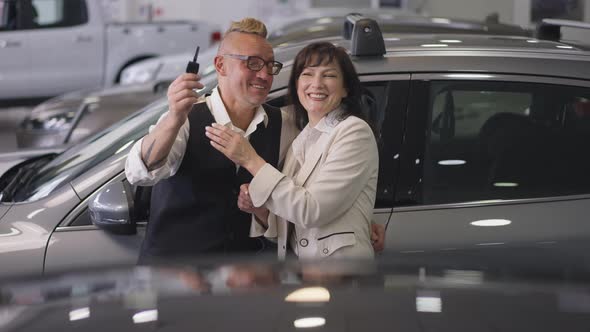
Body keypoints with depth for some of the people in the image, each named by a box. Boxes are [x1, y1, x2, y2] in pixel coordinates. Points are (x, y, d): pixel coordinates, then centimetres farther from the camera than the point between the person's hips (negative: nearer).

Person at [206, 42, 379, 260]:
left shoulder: (354, 132, -10)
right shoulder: (300, 141, 10)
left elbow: (312, 211, -20)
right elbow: (289, 229, 11)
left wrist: (252, 160, -17)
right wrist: (259, 210, -8)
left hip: (341, 255, -6)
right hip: (295, 257, 6)